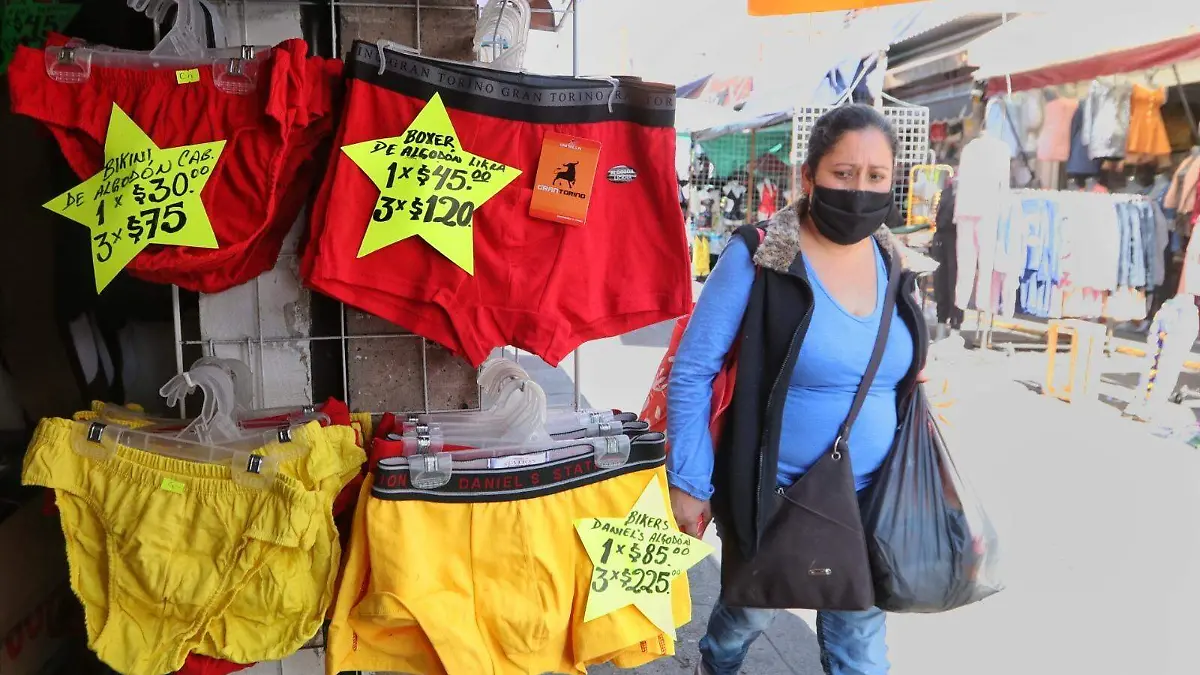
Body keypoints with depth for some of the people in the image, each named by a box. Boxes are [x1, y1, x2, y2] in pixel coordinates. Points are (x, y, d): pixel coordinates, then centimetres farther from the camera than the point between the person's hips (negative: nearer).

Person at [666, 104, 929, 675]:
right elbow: (692, 373, -14)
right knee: (750, 613, 22)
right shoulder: (757, 257, -18)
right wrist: (688, 482, -14)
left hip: (869, 501, 4)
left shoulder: (890, 260, 0)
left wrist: (914, 384, 2)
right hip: (770, 497, -4)